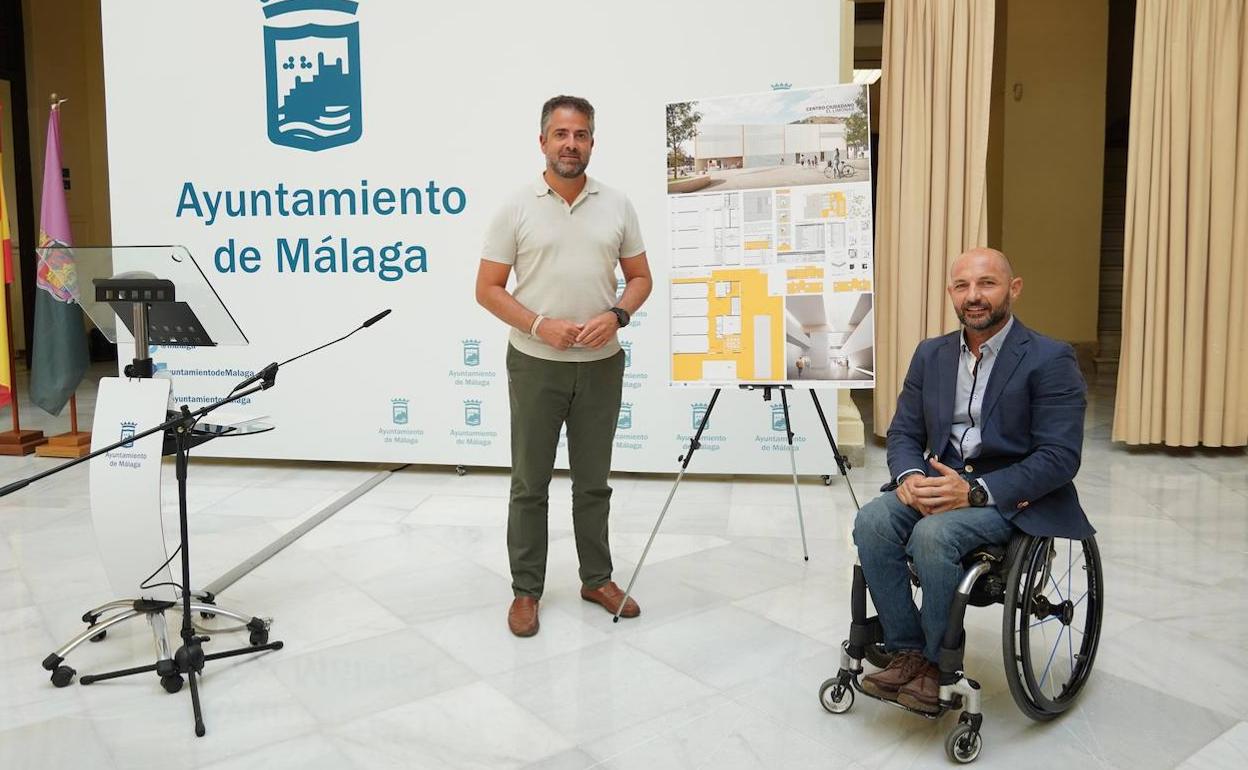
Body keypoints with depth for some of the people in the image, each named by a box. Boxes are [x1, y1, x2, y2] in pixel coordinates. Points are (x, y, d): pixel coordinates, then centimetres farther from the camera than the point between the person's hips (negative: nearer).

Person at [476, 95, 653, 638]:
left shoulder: (617, 206, 4)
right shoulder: (516, 208, -3)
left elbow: (640, 277, 9)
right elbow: (487, 289, -3)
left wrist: (616, 315, -11)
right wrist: (538, 325, -17)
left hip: (601, 364, 2)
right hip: (536, 364, -2)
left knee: (593, 481, 13)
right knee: (530, 483, 6)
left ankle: (597, 579, 27)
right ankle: (526, 589, 18)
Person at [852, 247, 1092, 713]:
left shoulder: (1050, 359, -8)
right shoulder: (931, 354, 9)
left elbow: (1060, 457, -15)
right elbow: (904, 432, 10)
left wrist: (976, 491, -26)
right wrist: (911, 476, -14)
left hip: (1013, 495, -5)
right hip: (940, 481, 5)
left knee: (933, 534, -32)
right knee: (872, 522, -23)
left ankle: (939, 664, -11)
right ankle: (908, 651, -10)